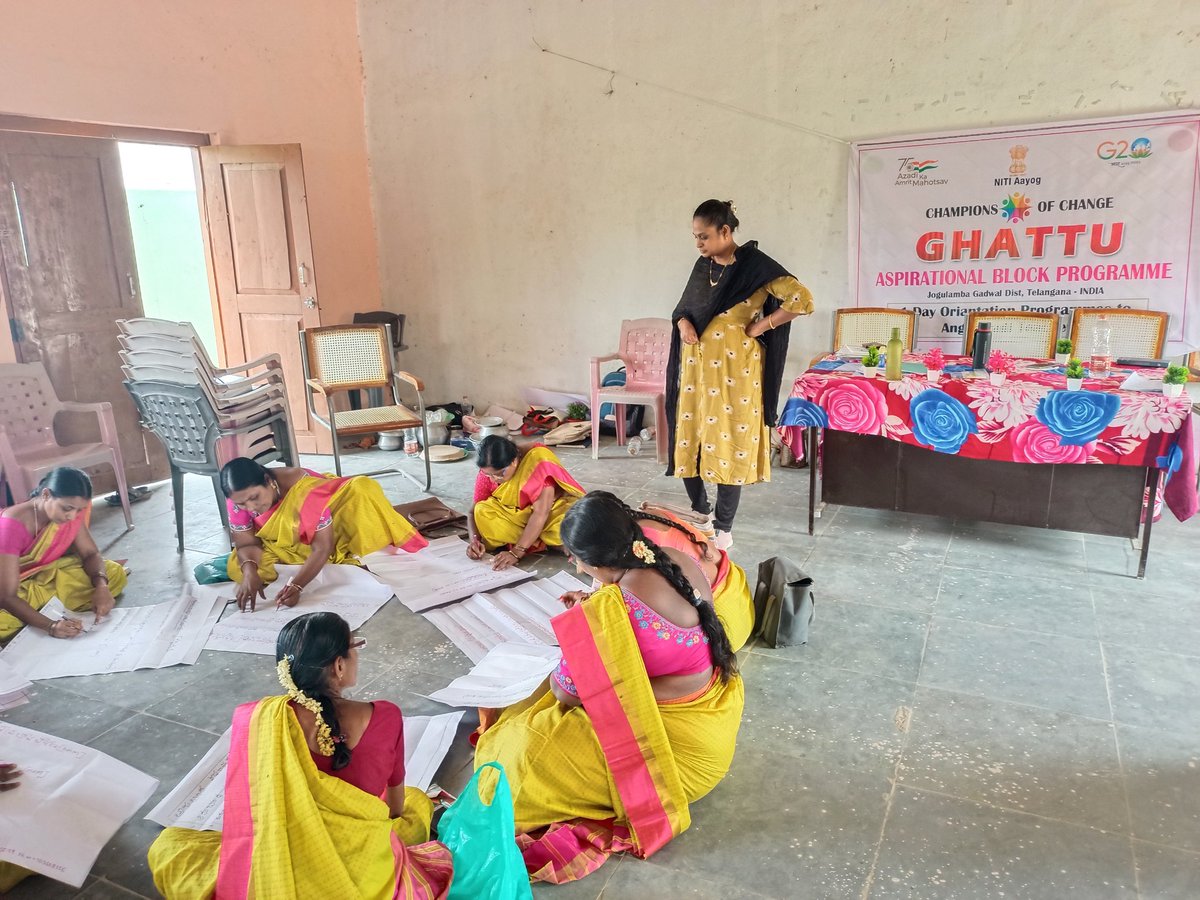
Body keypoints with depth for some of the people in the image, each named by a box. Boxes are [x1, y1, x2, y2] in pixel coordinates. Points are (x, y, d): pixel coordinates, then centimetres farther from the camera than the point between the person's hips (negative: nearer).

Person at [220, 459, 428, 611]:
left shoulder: (303, 491, -36)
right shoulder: (239, 499, -22)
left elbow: (322, 547, -35)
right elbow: (247, 543, -16)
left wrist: (296, 585, -48)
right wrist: (249, 571, -38)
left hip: (329, 533, -5)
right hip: (285, 546, 5)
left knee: (361, 489, -31)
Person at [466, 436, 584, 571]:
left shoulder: (537, 460, -30)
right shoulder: (488, 470, -16)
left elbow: (541, 512, -33)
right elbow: (474, 510, -8)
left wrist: (516, 553, -38)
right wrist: (474, 539, -29)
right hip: (519, 515, 4)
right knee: (482, 512, -25)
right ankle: (542, 543, -19)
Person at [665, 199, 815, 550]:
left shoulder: (754, 264, -11)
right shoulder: (703, 266, 9)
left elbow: (802, 300, -19)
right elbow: (684, 307, 21)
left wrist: (759, 327, -13)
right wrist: (683, 324, -2)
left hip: (734, 368, -6)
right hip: (696, 367, 7)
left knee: (730, 442, 0)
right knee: (688, 439, 9)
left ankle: (723, 528, 11)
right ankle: (699, 512, 28)